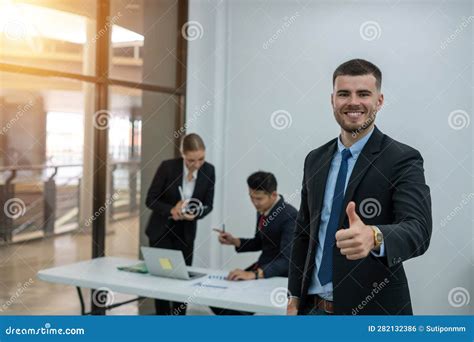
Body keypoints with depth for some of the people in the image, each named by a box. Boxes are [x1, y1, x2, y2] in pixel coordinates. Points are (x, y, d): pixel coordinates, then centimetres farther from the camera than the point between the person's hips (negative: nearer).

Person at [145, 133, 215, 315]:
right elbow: (150, 200, -14)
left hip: (186, 232, 3)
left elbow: (208, 205, -4)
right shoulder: (167, 167, -21)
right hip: (161, 230, -3)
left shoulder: (209, 171, -12)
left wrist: (196, 213, -25)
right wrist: (171, 210, -30)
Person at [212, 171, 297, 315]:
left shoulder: (290, 216, -21)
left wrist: (254, 274, -39)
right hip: (260, 267, 8)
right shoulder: (262, 210, 3)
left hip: (279, 275, -8)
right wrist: (234, 241, 0)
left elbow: (287, 259, -28)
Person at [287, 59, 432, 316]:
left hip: (373, 311, -4)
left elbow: (418, 229, -23)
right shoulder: (315, 160, 6)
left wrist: (374, 237, -43)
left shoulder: (403, 160, -11)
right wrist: (295, 295, 9)